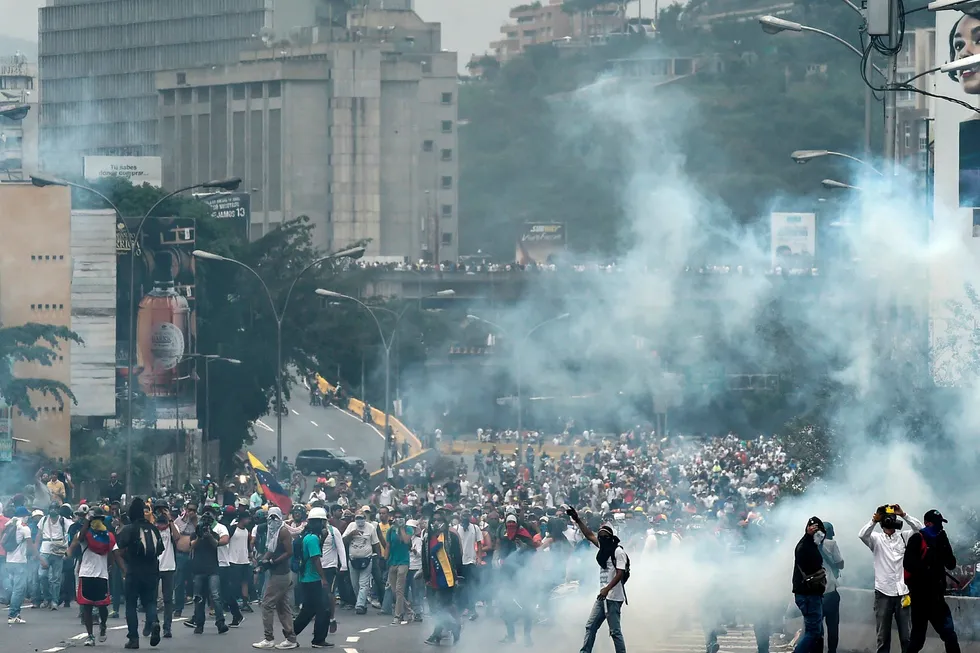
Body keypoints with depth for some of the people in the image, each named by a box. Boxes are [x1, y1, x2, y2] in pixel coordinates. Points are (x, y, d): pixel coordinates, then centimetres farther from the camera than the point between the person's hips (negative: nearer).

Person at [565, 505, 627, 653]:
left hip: (613, 598, -9)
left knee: (615, 631, -7)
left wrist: (607, 589, -26)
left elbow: (620, 573, -18)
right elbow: (589, 535, 20)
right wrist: (577, 519, 14)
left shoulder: (618, 551, -11)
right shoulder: (603, 547, 14)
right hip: (602, 596, 9)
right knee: (590, 627, 9)